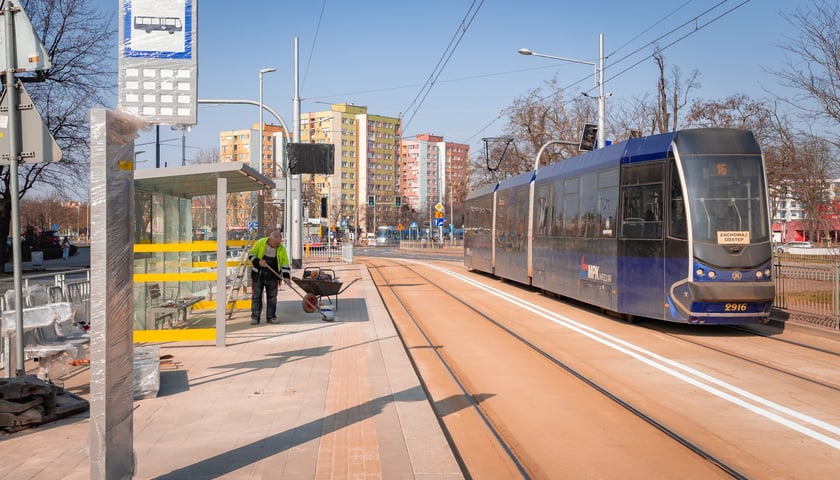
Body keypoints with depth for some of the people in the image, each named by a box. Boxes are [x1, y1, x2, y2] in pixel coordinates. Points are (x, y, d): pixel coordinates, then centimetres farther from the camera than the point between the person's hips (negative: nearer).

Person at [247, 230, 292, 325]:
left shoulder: (281, 249, -5)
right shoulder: (260, 243, -10)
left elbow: (285, 264, -3)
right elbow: (251, 254, -1)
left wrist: (286, 277, -14)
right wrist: (258, 262, -18)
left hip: (272, 276, 2)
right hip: (258, 275, -2)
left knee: (272, 296, 5)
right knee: (256, 296, 1)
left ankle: (271, 317, 13)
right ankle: (255, 317, 6)